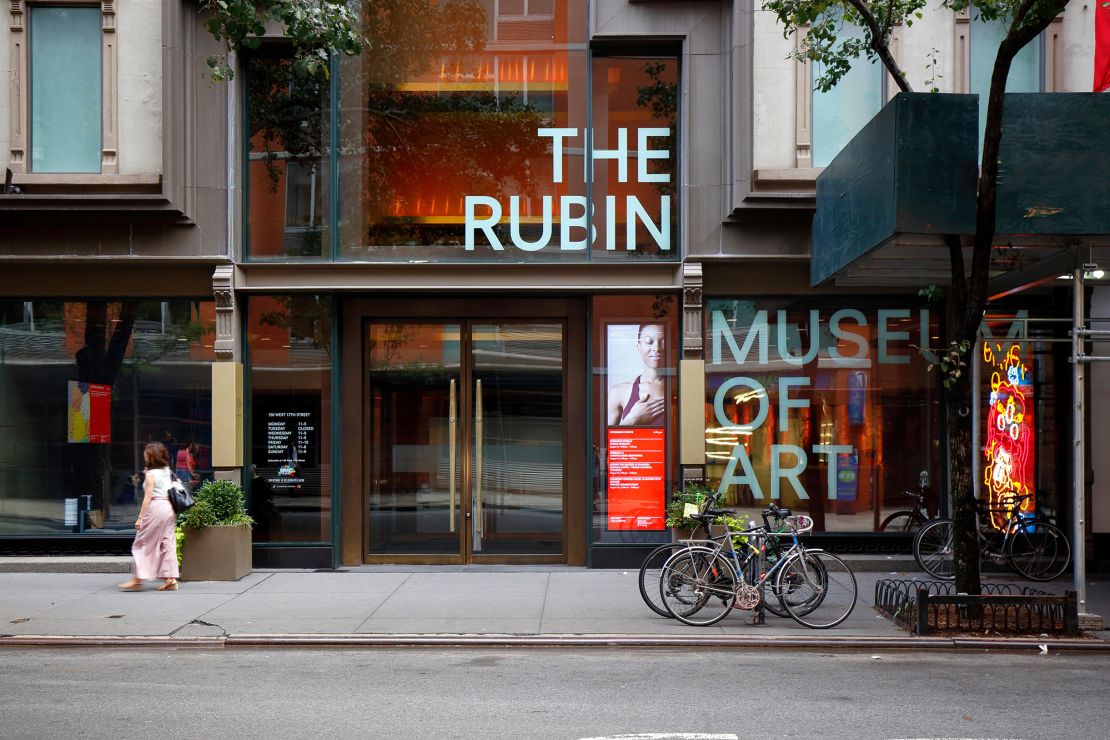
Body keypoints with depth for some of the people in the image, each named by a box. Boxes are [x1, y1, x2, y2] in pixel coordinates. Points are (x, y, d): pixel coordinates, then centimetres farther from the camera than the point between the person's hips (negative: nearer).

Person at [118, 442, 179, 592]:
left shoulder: (151, 474, -9)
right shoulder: (167, 472, 11)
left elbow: (148, 497, -13)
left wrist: (140, 517, -11)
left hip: (155, 508, -7)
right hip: (169, 508, 7)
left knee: (141, 544, 2)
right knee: (167, 543, 7)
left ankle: (137, 579, 2)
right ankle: (170, 578, 4)